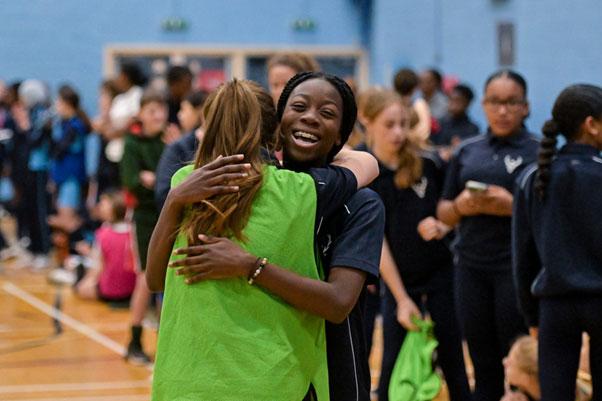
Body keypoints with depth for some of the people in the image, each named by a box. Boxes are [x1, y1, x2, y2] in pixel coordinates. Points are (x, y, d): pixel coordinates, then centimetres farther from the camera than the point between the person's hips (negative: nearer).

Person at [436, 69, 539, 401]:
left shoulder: (539, 152, 0)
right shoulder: (467, 151, 13)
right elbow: (443, 213, 15)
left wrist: (513, 206, -18)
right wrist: (460, 206, -7)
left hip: (518, 267, -4)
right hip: (471, 267, 4)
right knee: (483, 364, 8)